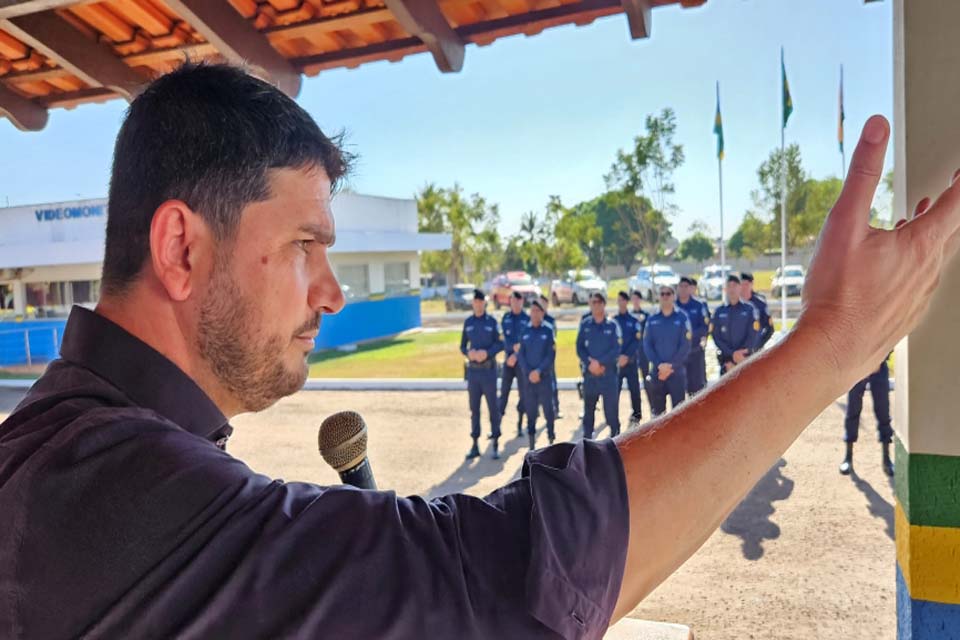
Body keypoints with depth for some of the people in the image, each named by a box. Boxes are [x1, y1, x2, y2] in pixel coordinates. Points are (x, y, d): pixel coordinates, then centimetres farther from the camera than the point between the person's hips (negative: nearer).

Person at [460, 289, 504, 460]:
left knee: (493, 406, 0)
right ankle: (475, 445, 16)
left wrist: (487, 353, -19)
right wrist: (468, 353, -11)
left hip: (488, 369, -3)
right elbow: (462, 346, 10)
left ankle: (495, 445, 9)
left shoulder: (491, 322, -2)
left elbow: (500, 344, -3)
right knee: (474, 408, 8)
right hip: (473, 370, 3)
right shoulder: (468, 322, 7)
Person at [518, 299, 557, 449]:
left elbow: (551, 354, -6)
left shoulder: (548, 330, -1)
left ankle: (551, 440, 11)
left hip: (544, 376, -3)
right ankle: (532, 445, 14)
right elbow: (520, 354, 4)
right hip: (528, 377, 3)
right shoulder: (525, 331, 7)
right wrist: (528, 372, -9)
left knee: (548, 409, 0)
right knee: (530, 411, 6)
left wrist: (539, 371, -15)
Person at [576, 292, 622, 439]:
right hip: (589, 372, 2)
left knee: (611, 407, -3)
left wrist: (599, 362, -16)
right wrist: (590, 363, -11)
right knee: (588, 408, 10)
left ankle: (615, 435, 6)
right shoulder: (585, 325, 7)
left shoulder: (612, 326, 1)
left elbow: (616, 349, -7)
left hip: (608, 372, -2)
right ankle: (587, 437, 18)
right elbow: (580, 348, 4)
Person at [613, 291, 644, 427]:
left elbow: (638, 341, -5)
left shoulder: (634, 321, 2)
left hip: (630, 360, -1)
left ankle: (636, 415, 16)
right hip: (615, 361, 1)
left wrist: (627, 356, -16)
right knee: (614, 390, 0)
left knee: (634, 388, 4)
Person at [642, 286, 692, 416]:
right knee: (657, 410, 8)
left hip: (677, 372, -2)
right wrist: (659, 365, -11)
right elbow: (647, 345, 2)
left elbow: (685, 345, -6)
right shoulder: (652, 319, 7)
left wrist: (671, 366, -13)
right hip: (657, 372, 2)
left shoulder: (682, 317, 0)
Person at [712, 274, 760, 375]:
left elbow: (752, 336, -3)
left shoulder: (749, 309, 3)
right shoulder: (719, 312, 8)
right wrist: (732, 354, -12)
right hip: (725, 360, 1)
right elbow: (716, 337, 2)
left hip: (745, 358, -1)